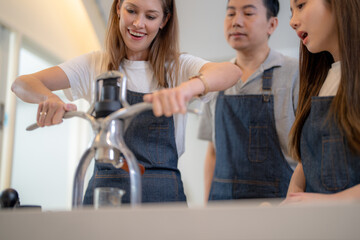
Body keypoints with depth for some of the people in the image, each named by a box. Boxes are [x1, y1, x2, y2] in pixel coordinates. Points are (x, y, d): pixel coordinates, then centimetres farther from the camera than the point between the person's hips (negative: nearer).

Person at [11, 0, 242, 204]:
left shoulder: (178, 67, 4)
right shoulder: (95, 65, 8)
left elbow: (232, 71, -17)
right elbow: (23, 83, 0)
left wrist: (187, 88, -39)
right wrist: (49, 98, -25)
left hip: (162, 194, -1)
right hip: (102, 187, 1)